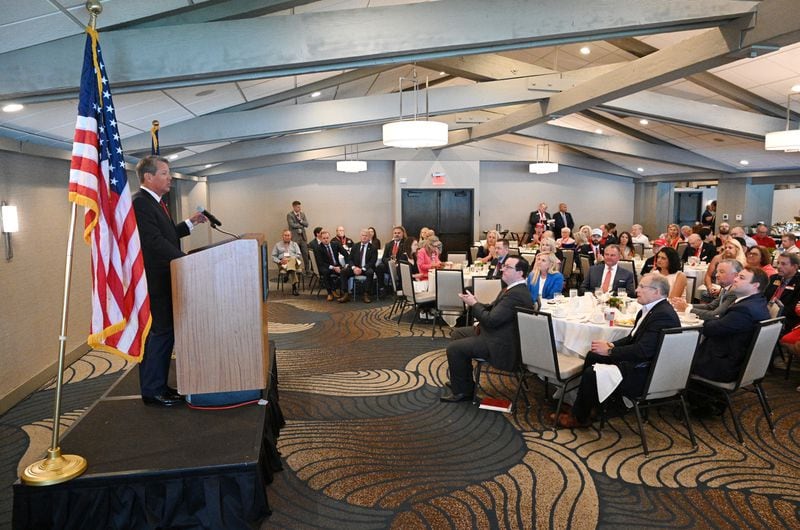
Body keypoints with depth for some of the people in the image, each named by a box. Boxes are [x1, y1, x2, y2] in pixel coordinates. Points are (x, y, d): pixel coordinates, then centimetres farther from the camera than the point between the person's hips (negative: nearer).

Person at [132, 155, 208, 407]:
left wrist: (190, 223, 12)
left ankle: (159, 386, 25)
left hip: (163, 280, 10)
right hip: (153, 282, -10)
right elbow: (155, 241, -24)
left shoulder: (154, 202, 17)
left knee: (164, 333, 14)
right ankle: (152, 391, 10)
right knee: (158, 333, -2)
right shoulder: (140, 202, -16)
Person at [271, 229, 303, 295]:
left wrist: (288, 259, -8)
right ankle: (294, 286, -56)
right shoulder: (277, 245, 24)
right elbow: (273, 257, 16)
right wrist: (279, 261, -8)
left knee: (293, 259, -43)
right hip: (282, 263, 0)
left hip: (294, 261, 0)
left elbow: (298, 255, 9)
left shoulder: (294, 244, 25)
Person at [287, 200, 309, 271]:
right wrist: (301, 225, -5)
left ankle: (307, 269, 11)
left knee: (305, 254, 4)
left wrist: (300, 220, -10)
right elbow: (292, 225, -15)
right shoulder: (289, 215, -3)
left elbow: (306, 224, 5)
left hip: (302, 236, 5)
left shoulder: (302, 214, 12)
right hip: (294, 237, -5)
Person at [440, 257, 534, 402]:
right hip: (494, 332, 11)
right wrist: (474, 303, -2)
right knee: (457, 333, 16)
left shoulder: (516, 295, -26)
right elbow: (492, 309, 16)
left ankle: (462, 391, 5)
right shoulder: (514, 288, 9)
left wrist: (474, 304, -13)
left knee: (454, 348, -15)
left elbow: (491, 320, -28)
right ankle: (463, 381, 24)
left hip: (501, 345, -11)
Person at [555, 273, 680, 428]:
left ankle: (580, 418, 11)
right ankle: (579, 411, 17)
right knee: (592, 356, 11)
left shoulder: (663, 314, -23)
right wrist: (612, 345, -3)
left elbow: (643, 351, -30)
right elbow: (633, 338, 15)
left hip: (646, 375, -10)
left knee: (591, 373, -12)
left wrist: (609, 351, -20)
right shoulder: (651, 309, 9)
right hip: (641, 364, 10)